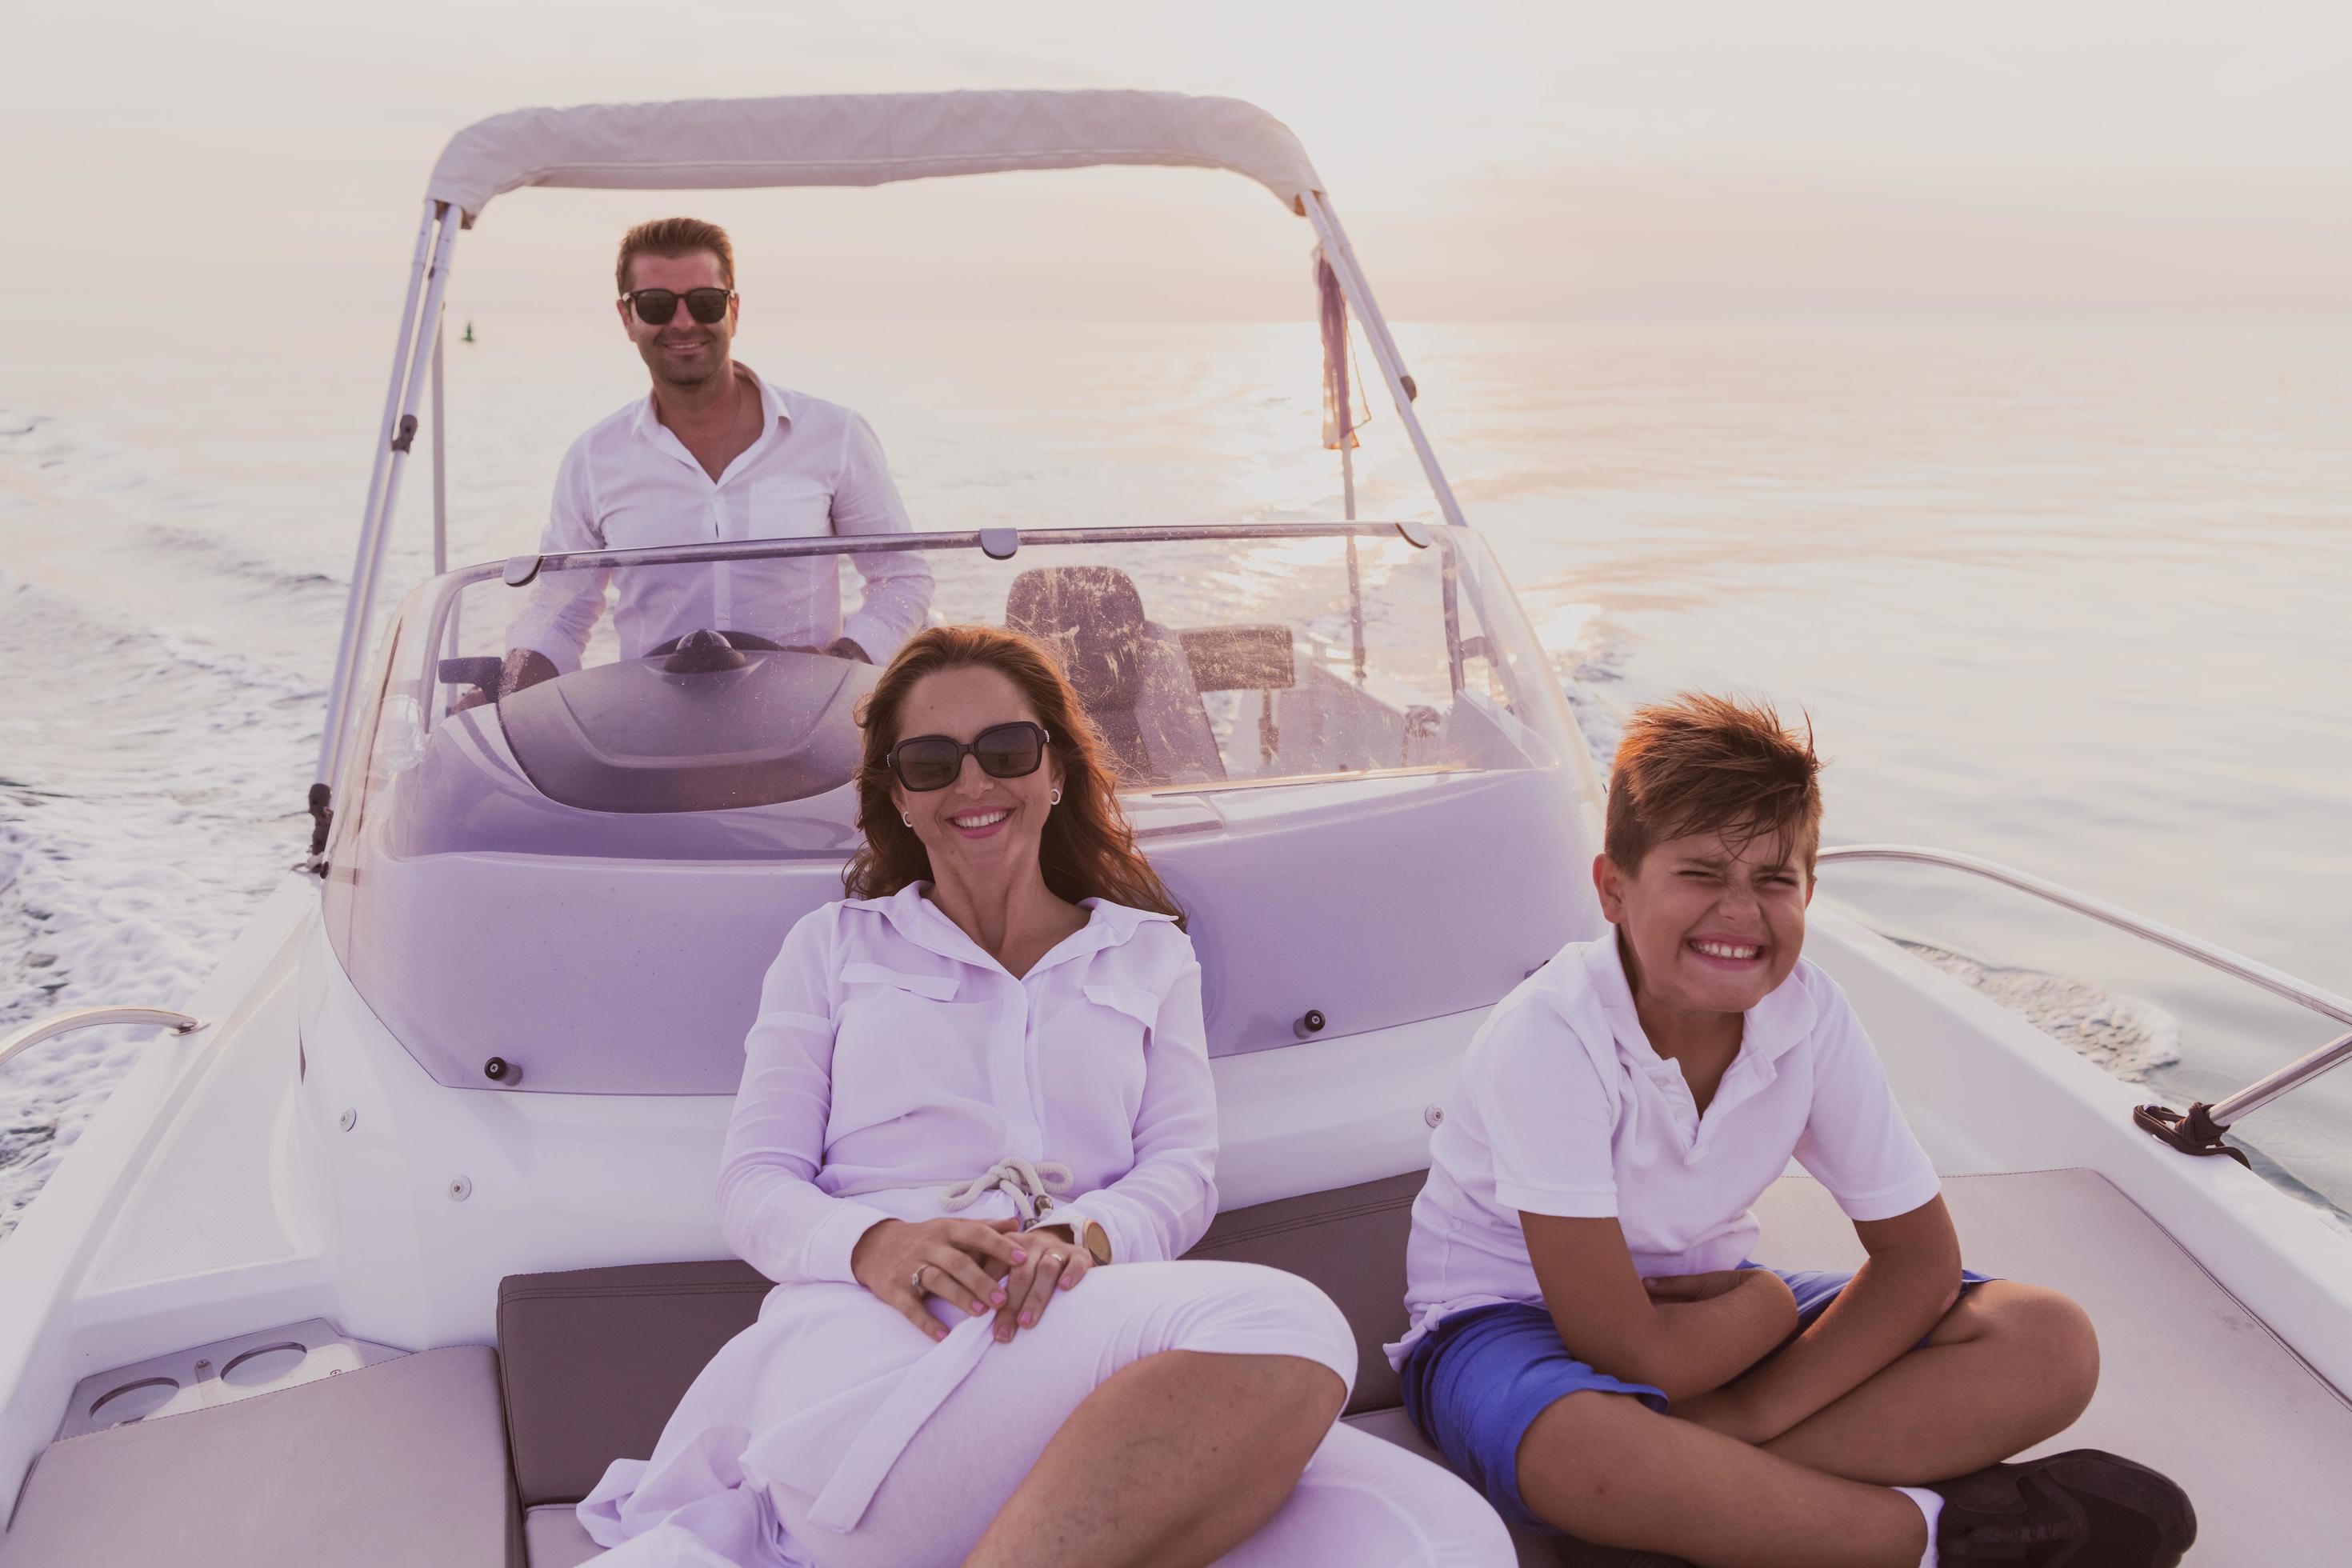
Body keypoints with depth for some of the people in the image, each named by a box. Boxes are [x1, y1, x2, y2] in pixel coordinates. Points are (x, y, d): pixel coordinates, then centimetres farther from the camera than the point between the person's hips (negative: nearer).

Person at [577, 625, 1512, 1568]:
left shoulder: (1149, 952, 26)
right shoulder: (832, 948, 23)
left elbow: (1182, 1169, 13)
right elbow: (753, 1186, 12)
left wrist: (1082, 1238, -12)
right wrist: (874, 1244, -13)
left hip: (1078, 1333, 4)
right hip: (869, 1340, -3)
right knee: (1282, 1330, -34)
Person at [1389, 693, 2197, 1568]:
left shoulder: (1813, 1017, -11)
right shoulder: (1549, 1035, -28)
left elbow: (1919, 1256, -7)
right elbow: (1624, 1353, -27)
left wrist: (1751, 1413, -22)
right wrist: (1767, 1302, -8)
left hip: (1703, 1311, 6)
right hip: (1511, 1318, -5)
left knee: (2052, 1347, -12)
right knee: (1577, 1446, -44)